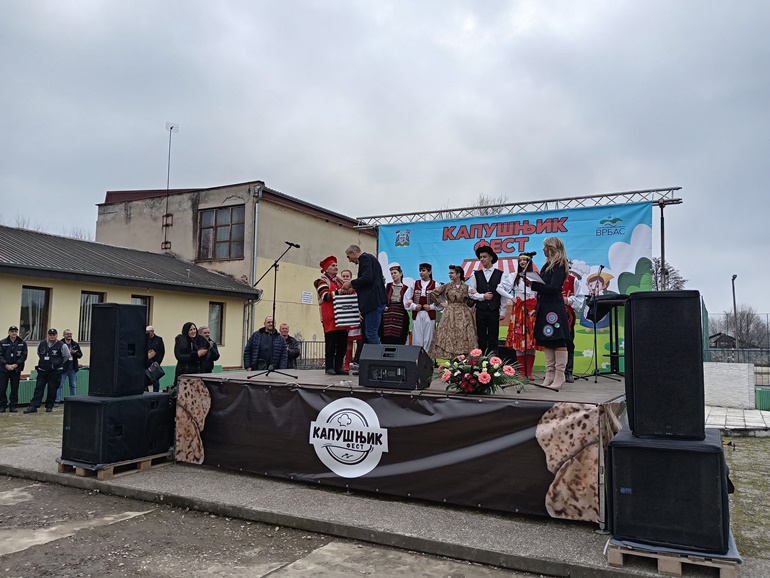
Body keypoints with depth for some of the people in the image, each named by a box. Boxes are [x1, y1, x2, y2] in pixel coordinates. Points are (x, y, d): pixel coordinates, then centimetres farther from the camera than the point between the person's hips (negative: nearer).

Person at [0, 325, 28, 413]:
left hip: (16, 369, 0)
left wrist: (15, 365, -11)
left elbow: (24, 356, -1)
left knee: (15, 389, 4)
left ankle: (13, 406, 12)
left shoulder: (22, 343, 3)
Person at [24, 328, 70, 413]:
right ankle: (33, 406, 0)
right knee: (38, 388, 0)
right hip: (42, 371, 3)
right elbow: (39, 353, 23)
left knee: (52, 389, 2)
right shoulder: (42, 344, 4)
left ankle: (49, 406, 13)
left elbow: (67, 356, 2)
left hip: (55, 372, -3)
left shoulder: (62, 345, -8)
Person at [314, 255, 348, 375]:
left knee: (342, 342, 3)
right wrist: (339, 292, -25)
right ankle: (329, 367, 1)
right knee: (331, 342, -6)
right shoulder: (322, 281, 2)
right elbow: (325, 296, -12)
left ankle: (338, 367, 8)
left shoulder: (339, 281, 24)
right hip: (330, 318, -7)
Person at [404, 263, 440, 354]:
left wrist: (431, 306, -9)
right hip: (416, 315, 2)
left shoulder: (435, 285, 1)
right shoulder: (415, 284, 8)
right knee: (417, 339, 2)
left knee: (428, 339, 0)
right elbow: (407, 298, 9)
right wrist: (414, 306, -3)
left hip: (429, 315, -2)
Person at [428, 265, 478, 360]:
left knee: (464, 337, -4)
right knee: (449, 337, -4)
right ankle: (451, 361, -1)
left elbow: (471, 302, 11)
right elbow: (432, 293, 6)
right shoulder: (447, 286, 4)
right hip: (450, 314, 0)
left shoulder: (466, 287, 3)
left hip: (463, 315, 0)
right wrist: (441, 303, 6)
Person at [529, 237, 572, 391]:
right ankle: (550, 376, 15)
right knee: (548, 343, 10)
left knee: (558, 342, -5)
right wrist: (533, 281, 3)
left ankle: (559, 378, -2)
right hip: (545, 307, 9)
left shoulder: (559, 266, -8)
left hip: (554, 309, -9)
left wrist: (533, 284, -19)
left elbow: (553, 288, -18)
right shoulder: (548, 265, 18)